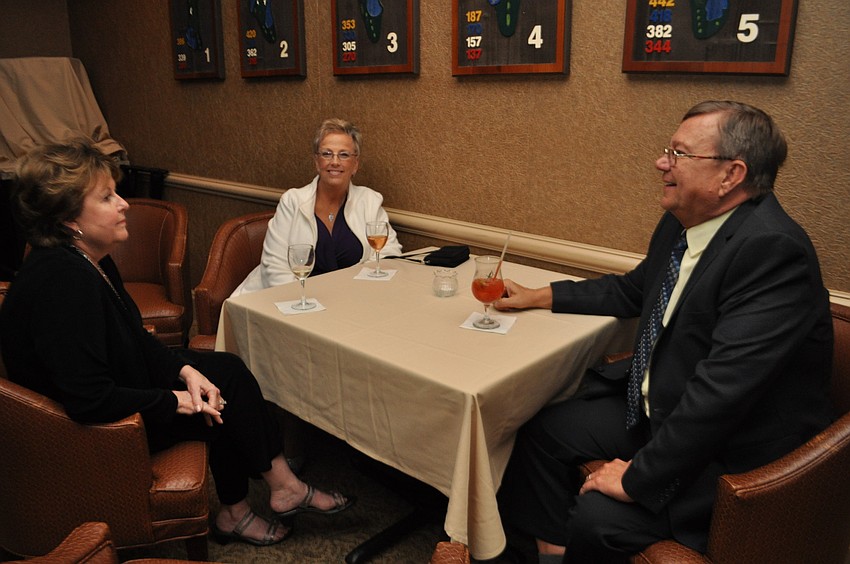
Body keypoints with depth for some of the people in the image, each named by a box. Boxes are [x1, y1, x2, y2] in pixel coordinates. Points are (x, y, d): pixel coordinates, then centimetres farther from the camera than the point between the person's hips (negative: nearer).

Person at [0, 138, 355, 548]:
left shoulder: (89, 260, -1)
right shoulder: (63, 281, -32)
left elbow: (134, 338, 8)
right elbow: (90, 401, -34)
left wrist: (185, 370, -8)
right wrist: (176, 401, -21)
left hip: (114, 385, 10)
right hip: (89, 430, -9)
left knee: (228, 370, 2)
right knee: (224, 401, -6)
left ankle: (234, 514, 10)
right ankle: (283, 488, 16)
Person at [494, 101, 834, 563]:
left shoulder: (773, 250, -28)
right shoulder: (681, 223, 0)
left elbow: (722, 388, -32)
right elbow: (633, 291, 18)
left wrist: (638, 477, -25)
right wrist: (538, 296, 15)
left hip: (735, 450, -8)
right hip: (656, 402, 9)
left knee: (597, 518, -23)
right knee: (543, 429, 6)